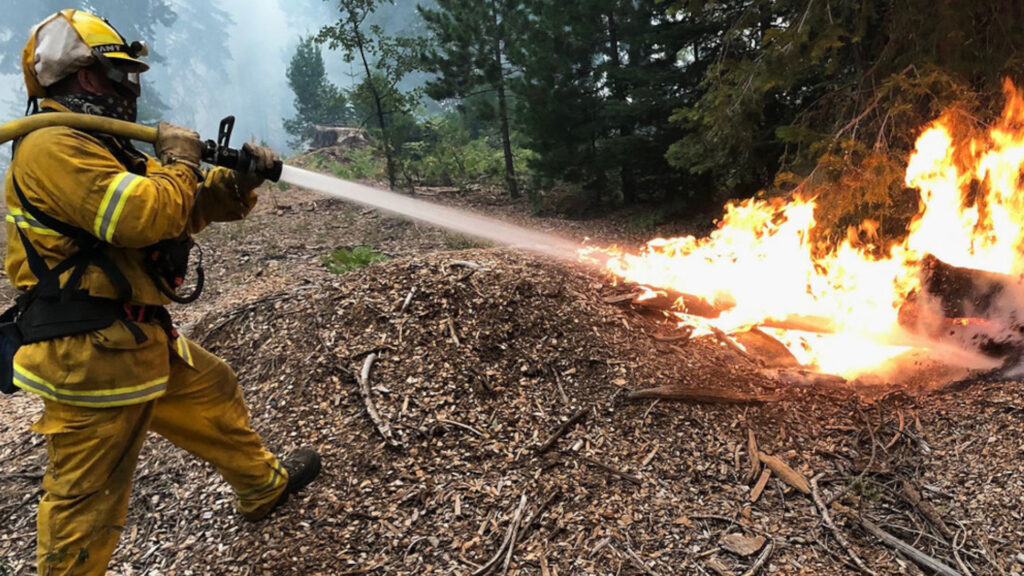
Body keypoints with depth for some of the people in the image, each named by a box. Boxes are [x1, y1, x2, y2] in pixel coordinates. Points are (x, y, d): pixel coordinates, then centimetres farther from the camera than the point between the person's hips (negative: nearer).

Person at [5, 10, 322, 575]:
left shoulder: (99, 146, 16)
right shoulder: (51, 148, -17)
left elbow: (186, 206, 15)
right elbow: (145, 215, -29)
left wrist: (237, 179, -3)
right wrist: (180, 158, -11)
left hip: (141, 339, 10)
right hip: (91, 357, -10)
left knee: (214, 393, 23)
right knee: (87, 498, 2)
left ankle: (264, 485, 43)